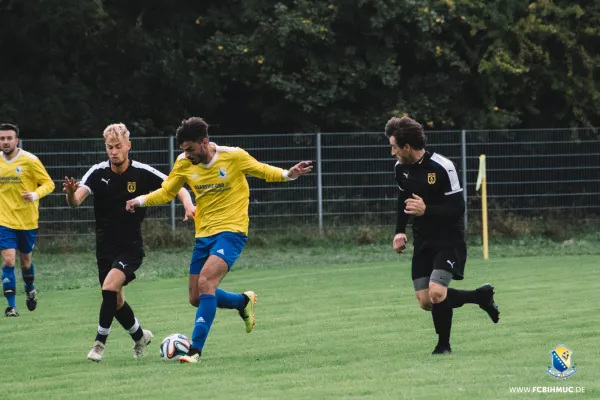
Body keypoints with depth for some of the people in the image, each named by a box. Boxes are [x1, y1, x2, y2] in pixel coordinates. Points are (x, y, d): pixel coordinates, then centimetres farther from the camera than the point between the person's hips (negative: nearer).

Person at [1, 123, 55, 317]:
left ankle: (30, 289, 46)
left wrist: (36, 194, -27)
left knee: (25, 260, 15)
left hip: (27, 221, -1)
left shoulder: (30, 161, -10)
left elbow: (49, 184, -8)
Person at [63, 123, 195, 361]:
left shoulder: (142, 173, -10)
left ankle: (100, 342, -15)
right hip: (105, 248, 4)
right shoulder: (98, 173, -8)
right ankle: (140, 337, 40)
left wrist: (188, 205, -23)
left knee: (110, 287, -26)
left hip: (131, 247, -4)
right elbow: (76, 201, -22)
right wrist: (71, 194, -46)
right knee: (116, 301, 14)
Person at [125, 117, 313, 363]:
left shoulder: (234, 156, -11)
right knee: (196, 298, 6)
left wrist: (288, 175, -13)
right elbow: (166, 192, 11)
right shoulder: (184, 164, -1)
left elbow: (263, 171, 5)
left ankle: (196, 349, -25)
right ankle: (243, 301, 34)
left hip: (231, 232, -6)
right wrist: (141, 201, -6)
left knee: (205, 282, -26)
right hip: (204, 235, 6)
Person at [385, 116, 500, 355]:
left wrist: (426, 210, -32)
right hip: (423, 241, 7)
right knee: (425, 302, 4)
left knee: (436, 293, -22)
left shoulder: (442, 168, -21)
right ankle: (480, 296, 25)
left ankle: (444, 345, 1)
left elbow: (457, 208, -20)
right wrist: (400, 231, 6)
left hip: (449, 240, -7)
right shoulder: (401, 167, 0)